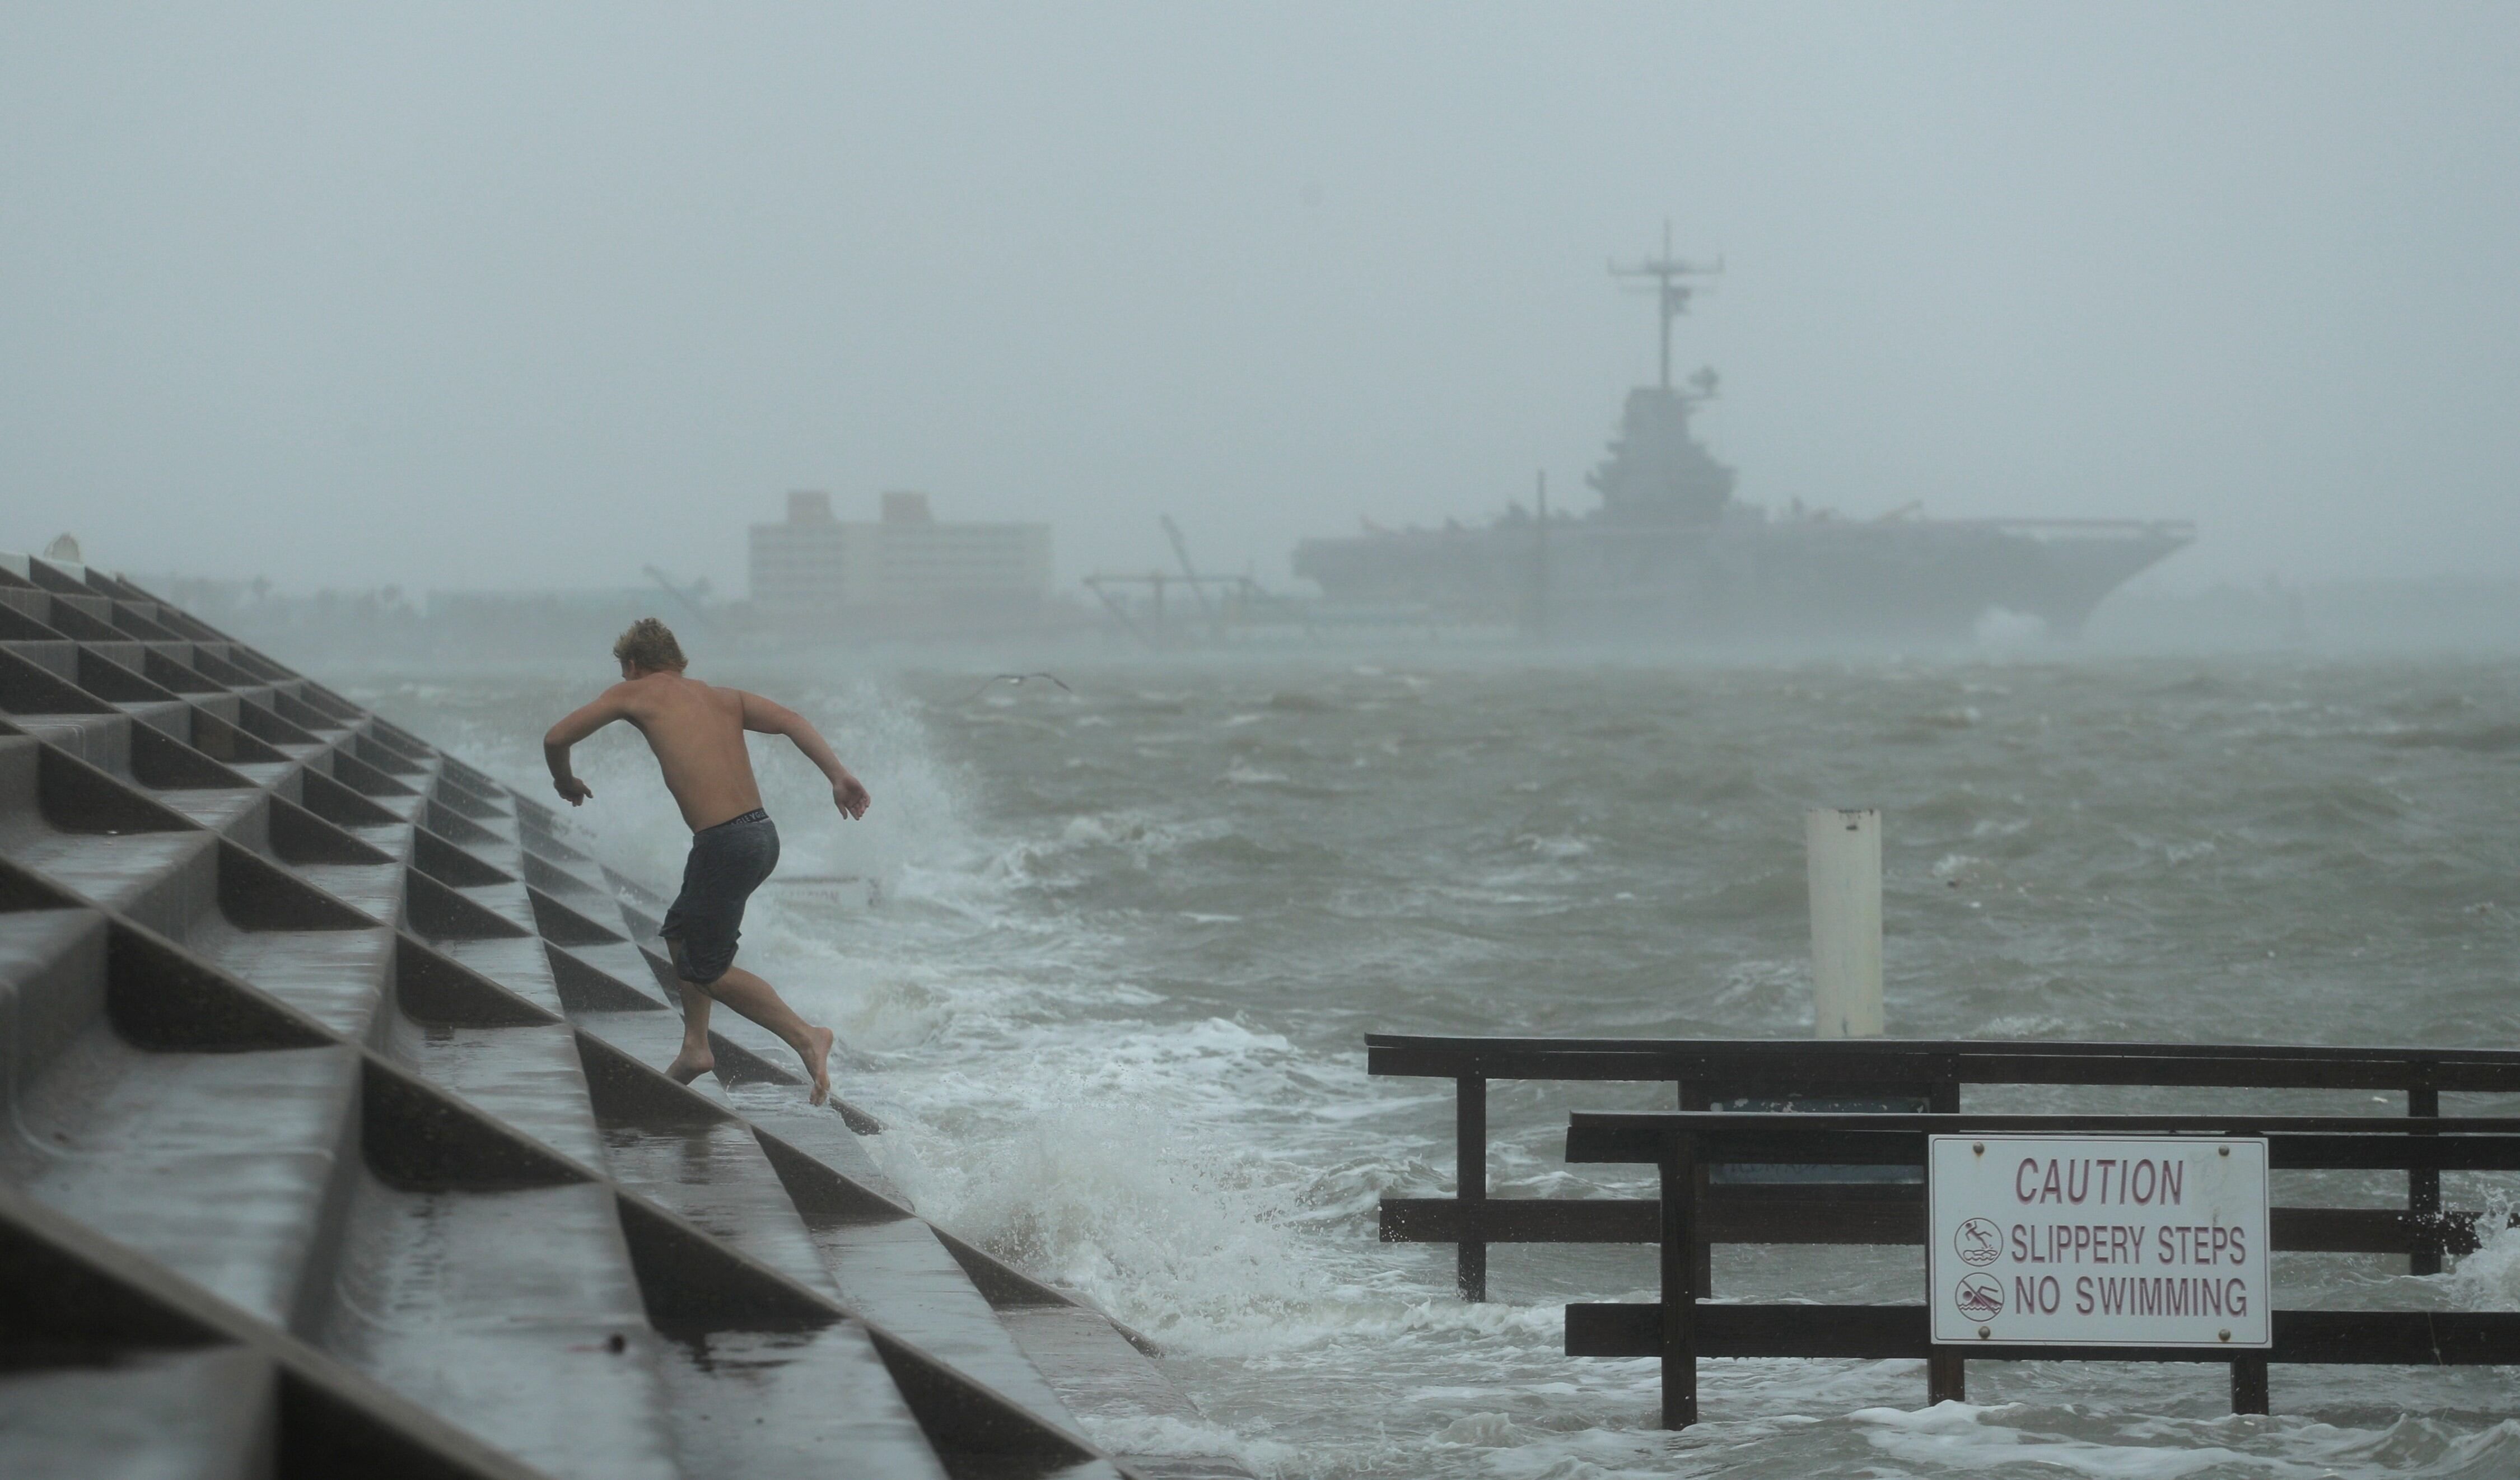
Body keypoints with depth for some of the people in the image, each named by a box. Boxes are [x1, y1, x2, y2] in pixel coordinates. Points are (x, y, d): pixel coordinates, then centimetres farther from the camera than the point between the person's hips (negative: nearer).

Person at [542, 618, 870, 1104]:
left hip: (725, 845, -8)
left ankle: (805, 1036, -6)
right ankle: (695, 1046, 27)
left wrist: (565, 782, 30)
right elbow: (791, 721, 5)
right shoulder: (724, 698, 20)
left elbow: (557, 739, 9)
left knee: (707, 969, 5)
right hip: (763, 833, 8)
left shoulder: (635, 693, 7)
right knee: (682, 930, 27)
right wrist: (838, 776, -4)